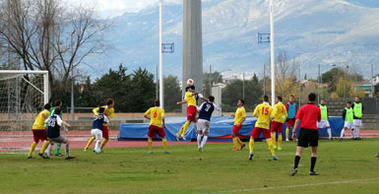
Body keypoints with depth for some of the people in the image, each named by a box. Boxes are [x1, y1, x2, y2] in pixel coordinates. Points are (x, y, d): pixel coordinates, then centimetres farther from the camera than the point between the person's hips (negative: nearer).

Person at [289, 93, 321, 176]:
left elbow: (297, 120, -2)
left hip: (304, 130, 0)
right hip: (313, 131, 0)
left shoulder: (302, 108, 6)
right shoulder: (317, 109, 5)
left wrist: (294, 132, -3)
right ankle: (312, 170, 7)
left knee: (299, 150, -3)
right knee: (314, 151, 13)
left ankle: (295, 168, -22)